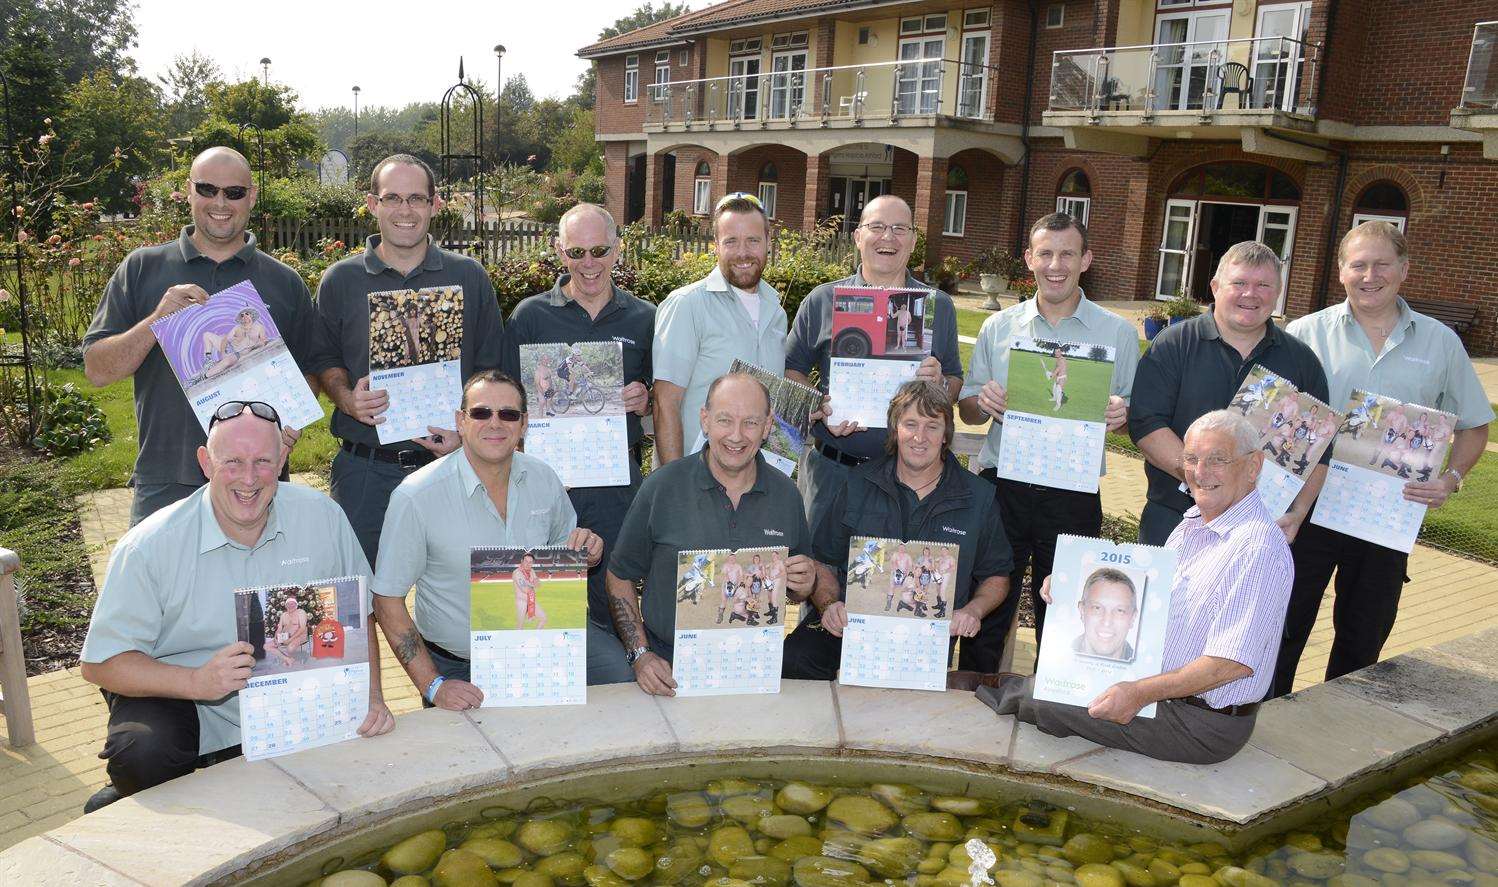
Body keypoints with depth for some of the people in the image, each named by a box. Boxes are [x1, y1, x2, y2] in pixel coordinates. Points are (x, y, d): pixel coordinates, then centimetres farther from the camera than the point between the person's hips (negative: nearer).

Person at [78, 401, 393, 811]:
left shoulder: (321, 517, -8)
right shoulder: (150, 546, -15)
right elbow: (100, 662, -13)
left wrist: (371, 696, -10)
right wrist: (197, 681, -28)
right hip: (174, 696, -3)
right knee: (145, 756, -33)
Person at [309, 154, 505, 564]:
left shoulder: (470, 277, 4)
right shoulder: (339, 281, 5)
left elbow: (490, 367, 6)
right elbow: (324, 360, 12)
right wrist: (348, 400, -9)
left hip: (449, 465, 0)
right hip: (364, 469, 0)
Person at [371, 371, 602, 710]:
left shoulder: (543, 478, 0)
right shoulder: (416, 497, -14)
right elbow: (387, 600, -9)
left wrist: (588, 551, -7)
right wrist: (433, 685, -15)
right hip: (456, 671, -3)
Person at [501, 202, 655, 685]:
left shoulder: (643, 318, 8)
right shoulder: (530, 315, 4)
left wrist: (645, 401, -7)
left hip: (617, 477, 1)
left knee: (614, 599, 8)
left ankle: (614, 684, 26)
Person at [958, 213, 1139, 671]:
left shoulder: (1119, 333, 3)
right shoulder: (998, 327, 6)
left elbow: (1135, 413, 7)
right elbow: (967, 410, 9)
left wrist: (1120, 415, -16)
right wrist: (982, 402, -13)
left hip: (1073, 492, 0)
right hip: (1001, 485, 1)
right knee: (985, 613, 8)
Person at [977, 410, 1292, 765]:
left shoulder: (1257, 549, -24)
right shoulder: (1194, 522, 8)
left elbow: (1233, 663, -29)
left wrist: (1141, 693, -30)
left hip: (1203, 728, -9)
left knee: (1042, 695, -8)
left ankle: (1015, 693, 20)